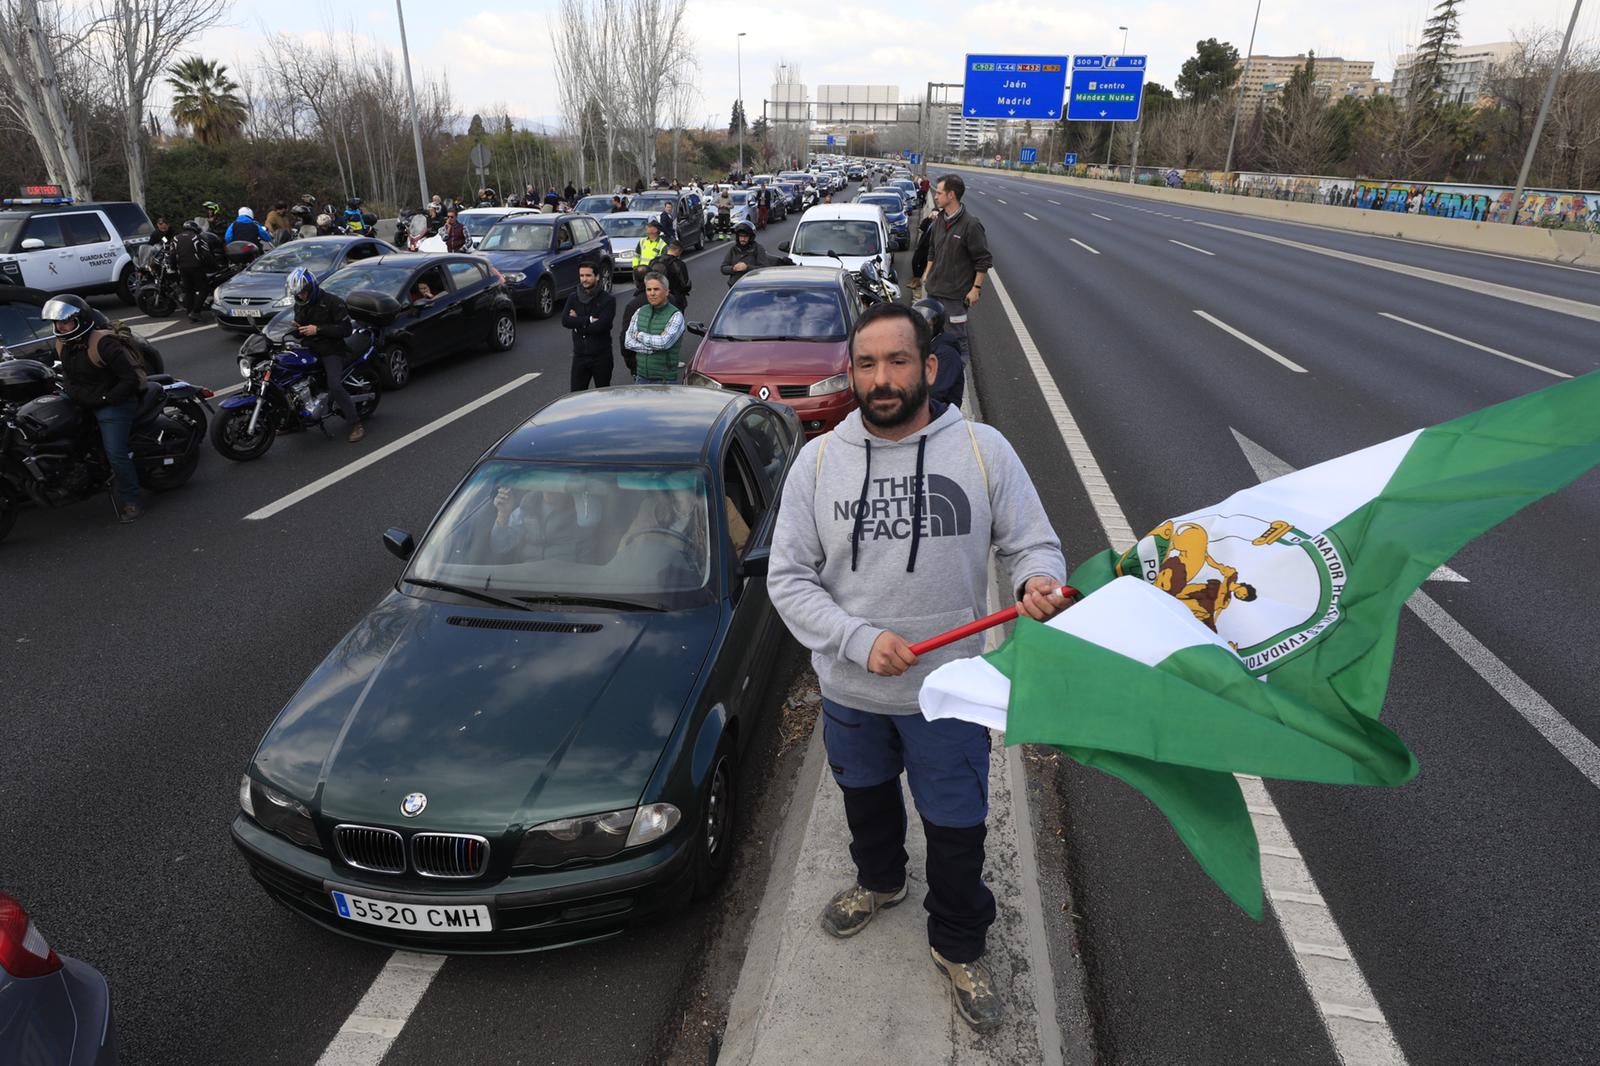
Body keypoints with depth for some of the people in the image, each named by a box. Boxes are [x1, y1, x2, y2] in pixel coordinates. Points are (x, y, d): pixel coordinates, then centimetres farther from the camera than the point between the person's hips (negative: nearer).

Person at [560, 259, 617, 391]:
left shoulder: (608, 299, -5)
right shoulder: (573, 298, 7)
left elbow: (602, 325, -19)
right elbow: (565, 320, -9)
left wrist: (578, 322, -10)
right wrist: (589, 320, -17)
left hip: (601, 356, -3)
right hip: (579, 356, 3)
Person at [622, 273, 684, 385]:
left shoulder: (675, 316, -8)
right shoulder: (640, 312, 9)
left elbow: (663, 342, -21)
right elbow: (628, 342, 2)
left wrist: (639, 335, -6)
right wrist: (653, 348, -12)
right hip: (641, 377, 5)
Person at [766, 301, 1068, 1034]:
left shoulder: (983, 449, -11)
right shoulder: (818, 459, -9)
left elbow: (1035, 544, -4)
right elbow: (788, 577, -8)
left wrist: (1039, 582, -28)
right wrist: (860, 640, -21)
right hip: (851, 692, 2)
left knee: (957, 830, 14)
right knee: (867, 800, 27)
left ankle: (958, 946, 44)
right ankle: (879, 880, 60)